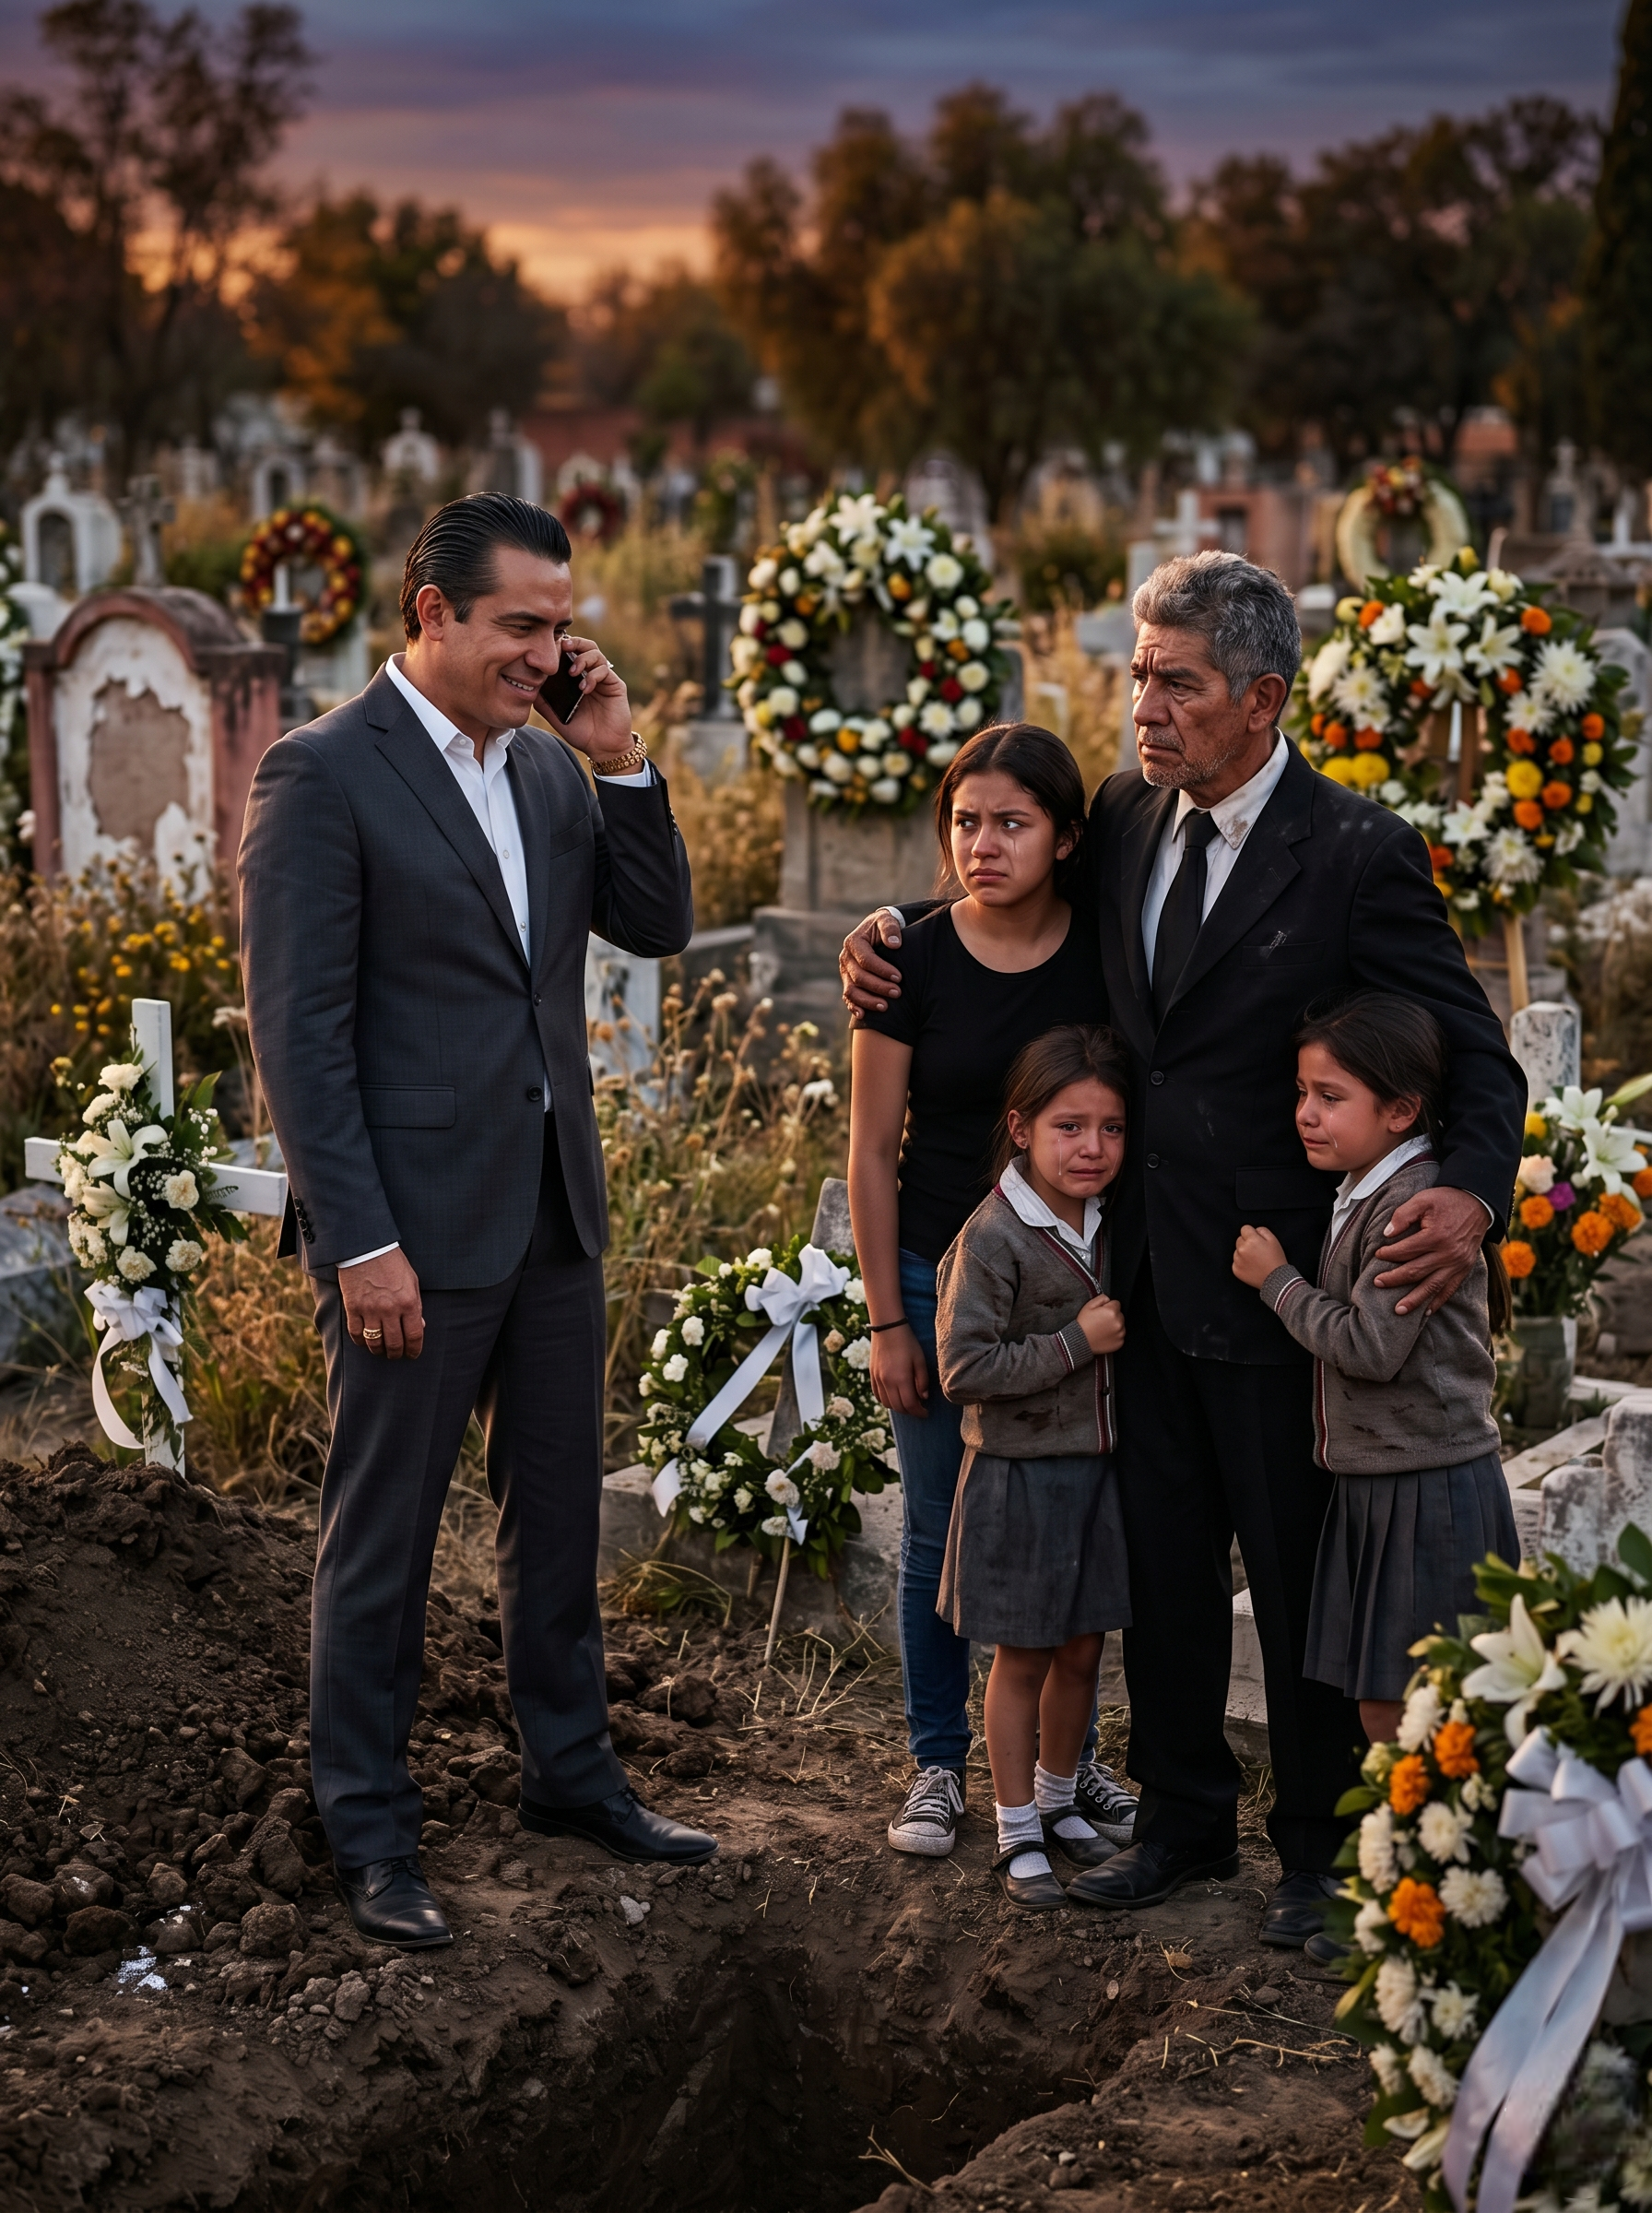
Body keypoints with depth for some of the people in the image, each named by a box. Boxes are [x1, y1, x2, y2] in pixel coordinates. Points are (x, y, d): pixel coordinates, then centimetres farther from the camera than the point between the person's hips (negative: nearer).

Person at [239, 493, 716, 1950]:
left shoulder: (552, 768, 8)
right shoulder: (325, 775, -13)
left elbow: (659, 926, 7)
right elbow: (299, 1030, -15)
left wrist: (622, 759, -5)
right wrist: (362, 1243, -19)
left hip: (553, 1211, 7)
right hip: (413, 1225, -7)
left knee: (561, 1515, 18)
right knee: (382, 1540, 6)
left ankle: (573, 1773, 33)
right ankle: (369, 1831, 19)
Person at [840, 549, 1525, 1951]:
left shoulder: (1357, 855, -15)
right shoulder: (1125, 817, 2)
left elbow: (1475, 1058, -14)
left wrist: (1470, 1198, -34)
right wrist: (901, 930, 2)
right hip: (1148, 1274, 5)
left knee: (1300, 1580, 9)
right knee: (1163, 1564, 16)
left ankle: (1318, 1847, 27)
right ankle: (1184, 1817, 34)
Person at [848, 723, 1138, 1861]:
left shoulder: (1106, 955, -5)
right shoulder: (917, 961, -8)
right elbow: (873, 1149, -4)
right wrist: (888, 1321, -5)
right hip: (943, 1277, -1)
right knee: (944, 1533, 7)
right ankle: (940, 1763, 21)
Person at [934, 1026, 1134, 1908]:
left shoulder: (1106, 1224, 5)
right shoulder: (993, 1238, -18)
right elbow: (964, 1369, -22)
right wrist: (1076, 1343, -23)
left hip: (1100, 1470, 6)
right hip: (1021, 1478, -6)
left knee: (1081, 1652, 15)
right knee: (1022, 1661, 5)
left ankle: (1057, 1801, 34)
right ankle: (1018, 1835, 17)